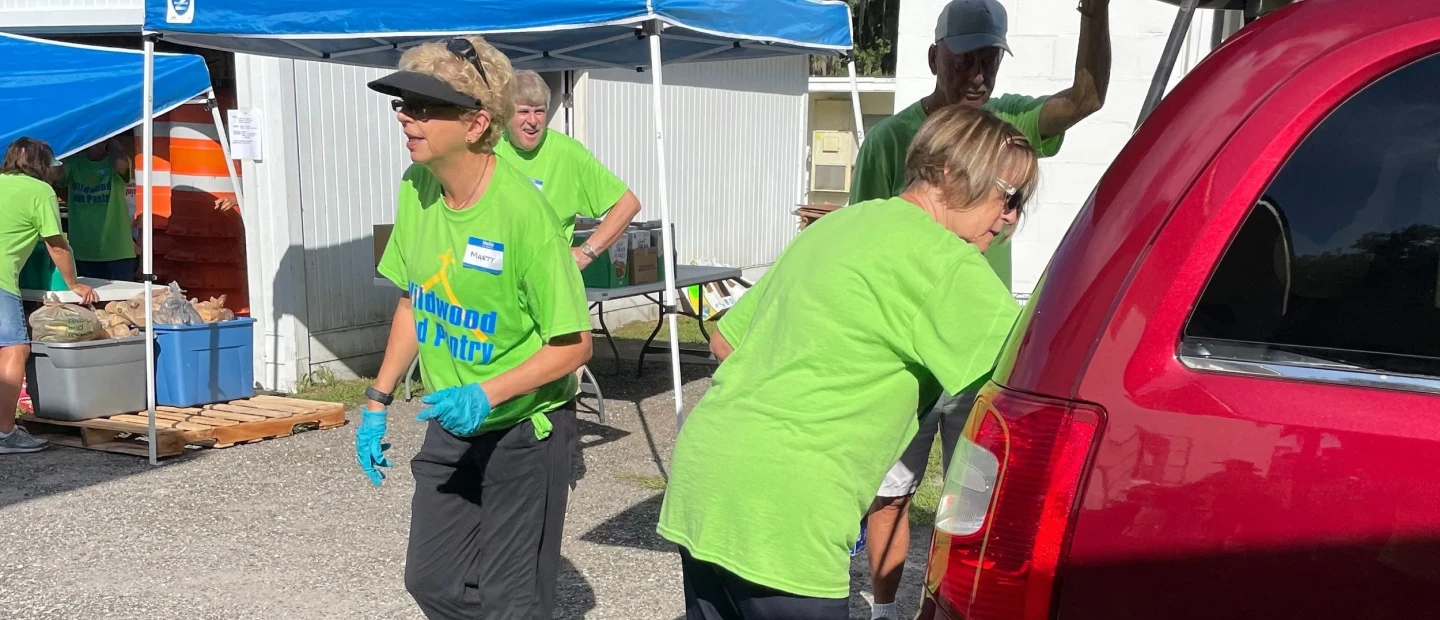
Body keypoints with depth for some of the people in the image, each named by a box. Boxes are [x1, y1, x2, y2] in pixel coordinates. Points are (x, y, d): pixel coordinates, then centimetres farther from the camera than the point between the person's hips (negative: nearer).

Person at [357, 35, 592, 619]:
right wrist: (378, 402, 7)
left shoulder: (522, 211, -26)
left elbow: (572, 345, -20)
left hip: (523, 431, -7)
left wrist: (486, 394, -30)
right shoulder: (416, 187, -6)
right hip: (449, 426, 7)